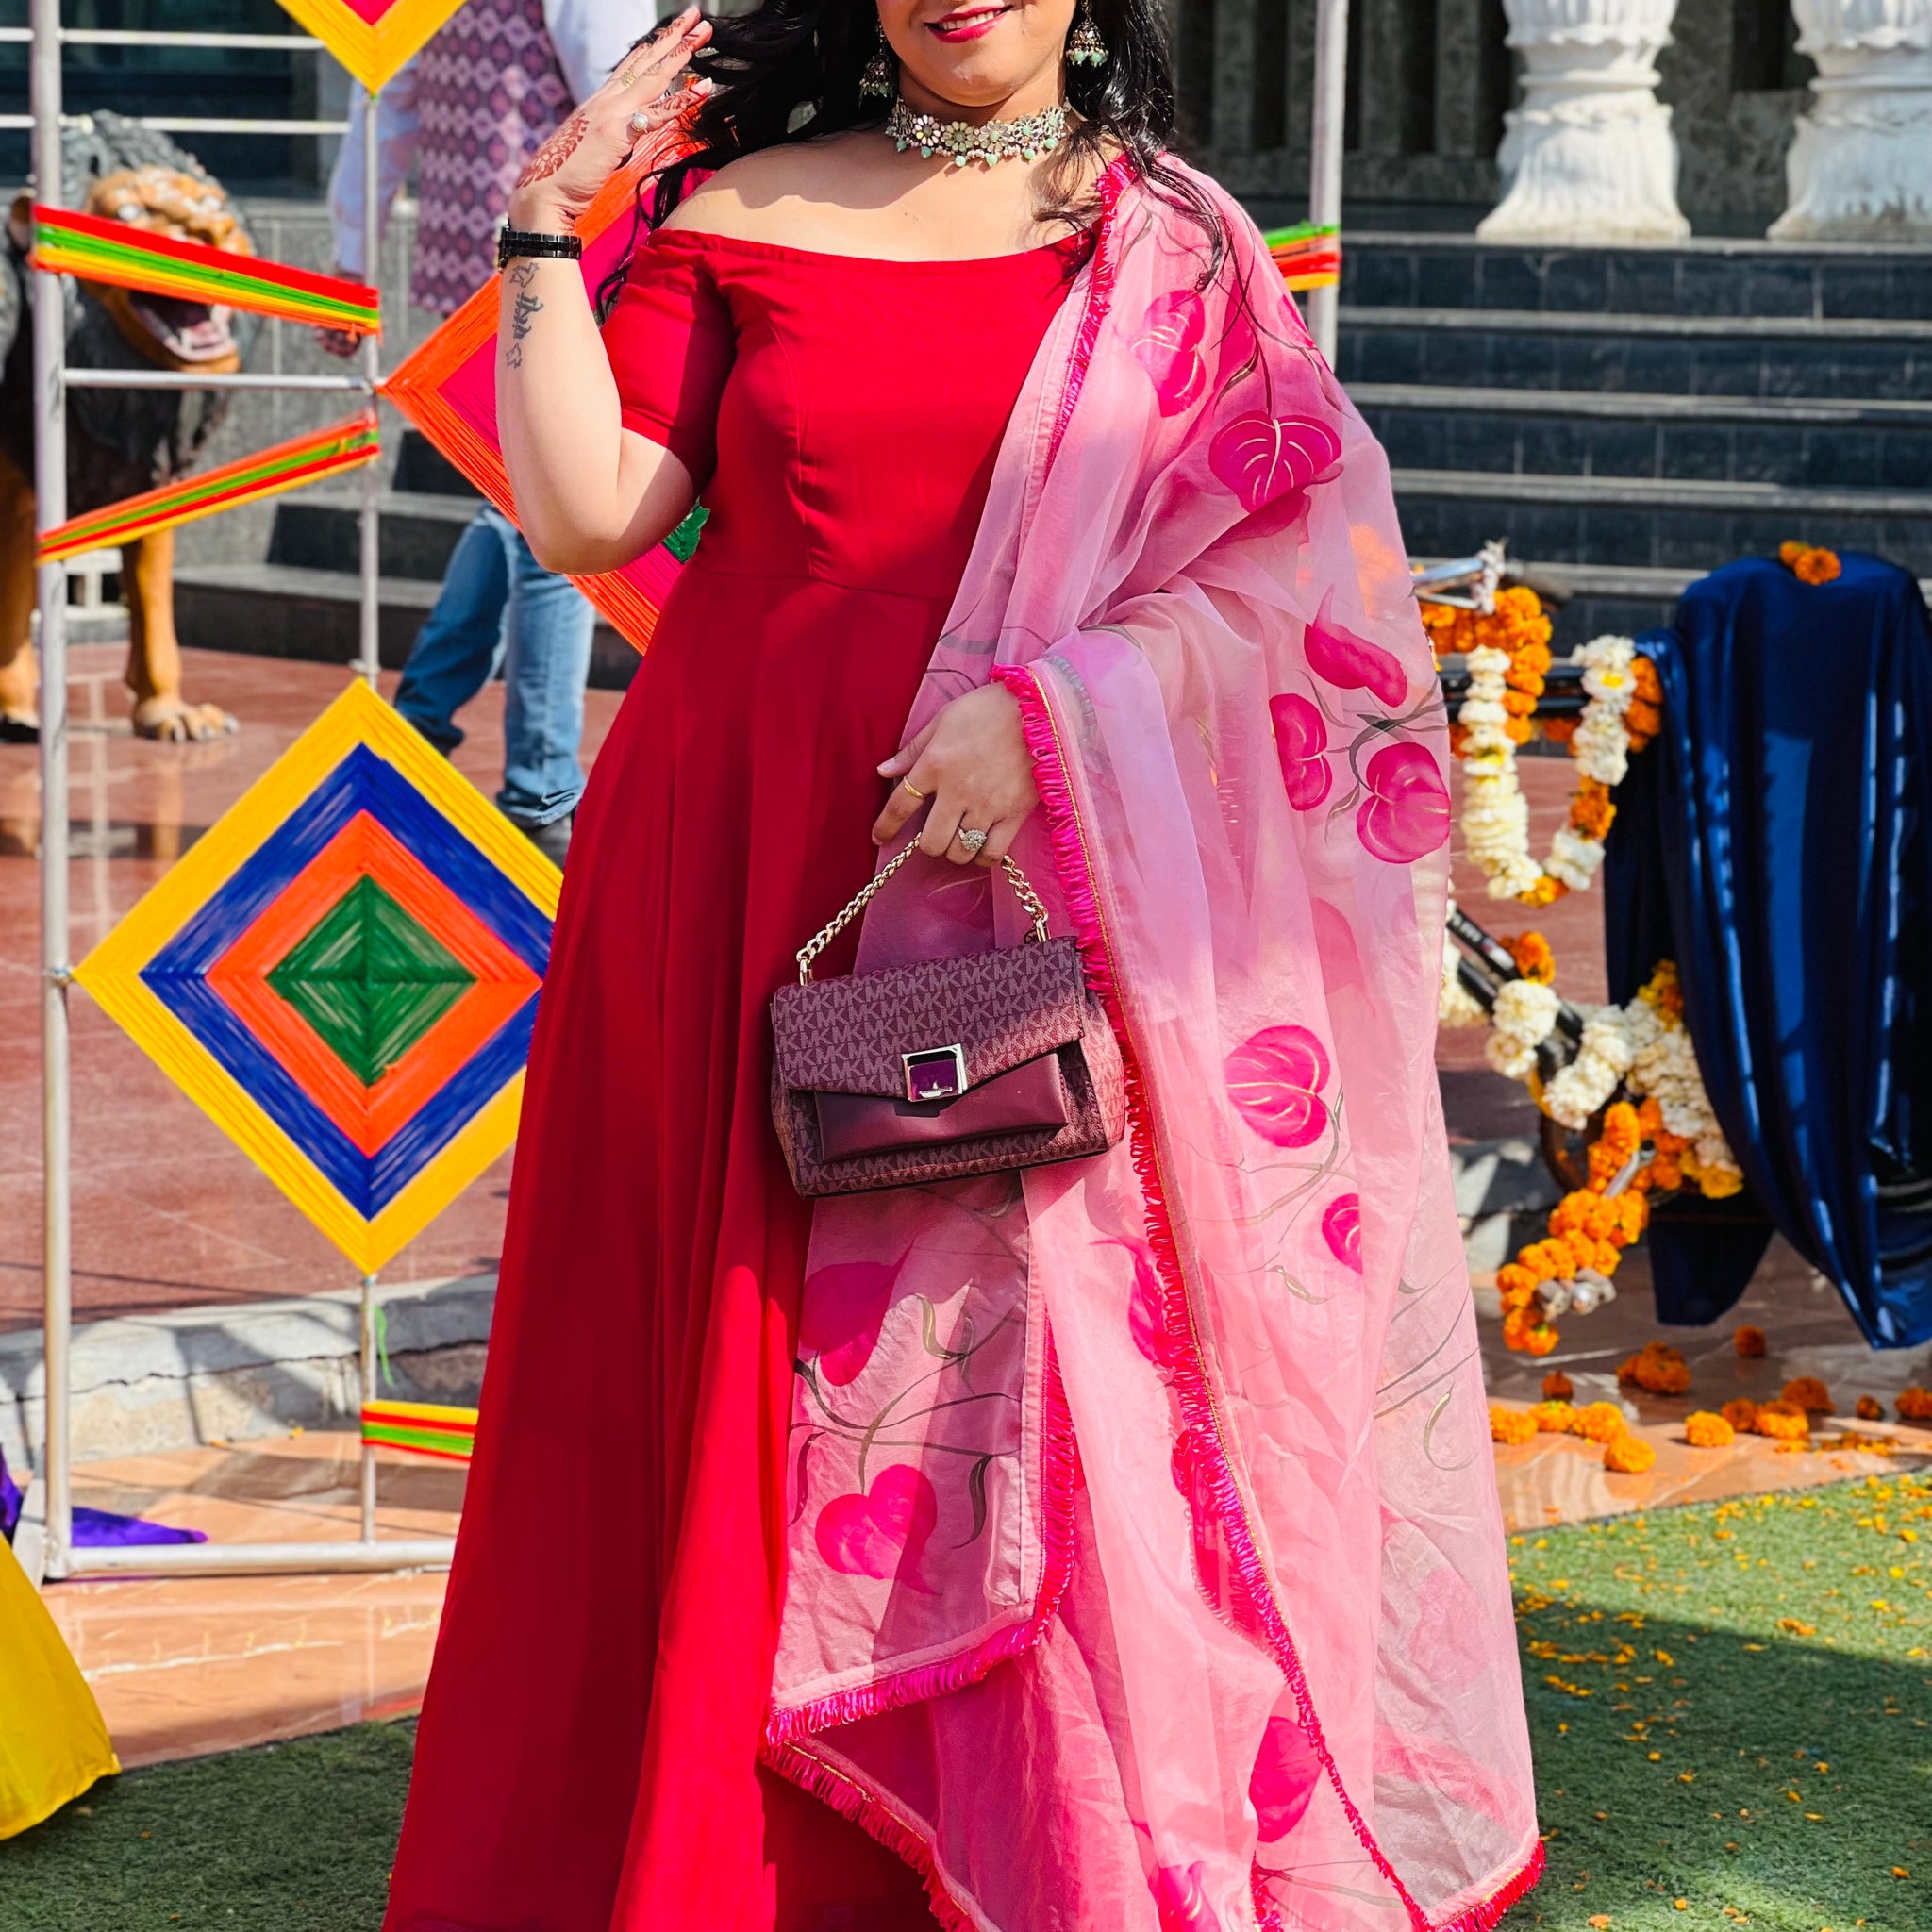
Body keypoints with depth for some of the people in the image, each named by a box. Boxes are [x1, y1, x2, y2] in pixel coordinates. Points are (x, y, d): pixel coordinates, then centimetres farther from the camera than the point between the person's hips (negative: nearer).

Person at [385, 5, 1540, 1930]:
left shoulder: (1175, 247, 6)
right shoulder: (740, 216, 8)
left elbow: (1298, 557, -4)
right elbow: (583, 512, 1)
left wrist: (1053, 707, -17)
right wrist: (546, 226, -2)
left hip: (1042, 919, -1)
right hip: (747, 883, 1)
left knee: (1053, 1370, -1)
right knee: (737, 1389, 4)